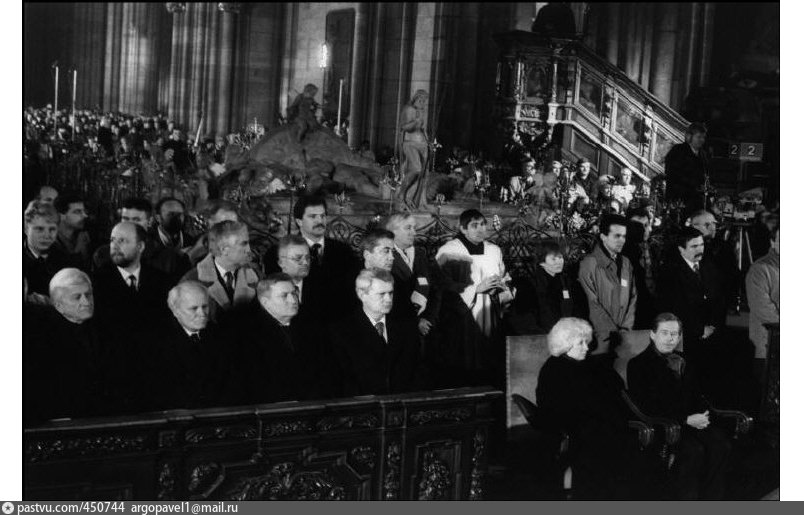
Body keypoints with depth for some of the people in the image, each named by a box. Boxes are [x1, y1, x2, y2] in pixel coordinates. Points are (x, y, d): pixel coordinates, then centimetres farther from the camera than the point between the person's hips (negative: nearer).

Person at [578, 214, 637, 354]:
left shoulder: (626, 263, 12)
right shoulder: (589, 264, -7)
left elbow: (633, 297, 12)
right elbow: (592, 304, -11)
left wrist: (626, 328, -1)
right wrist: (613, 332, -12)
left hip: (624, 334, 5)